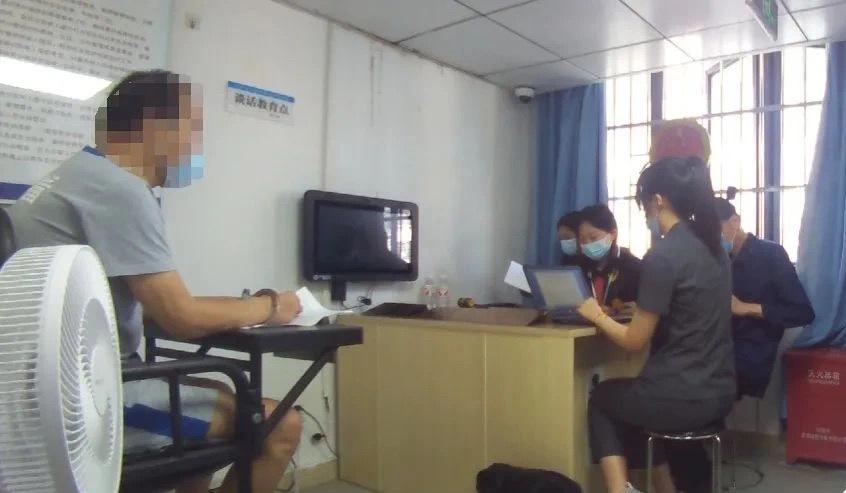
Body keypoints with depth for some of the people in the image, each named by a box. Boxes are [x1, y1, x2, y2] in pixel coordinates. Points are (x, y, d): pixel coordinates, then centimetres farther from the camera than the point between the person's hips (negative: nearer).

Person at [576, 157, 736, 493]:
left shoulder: (661, 256, -19)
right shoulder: (713, 248, 6)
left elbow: (635, 341, -13)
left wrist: (597, 316, 1)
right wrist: (640, 309, 20)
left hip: (684, 398, -7)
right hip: (720, 392, 8)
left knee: (601, 398, 22)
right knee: (627, 396, 32)